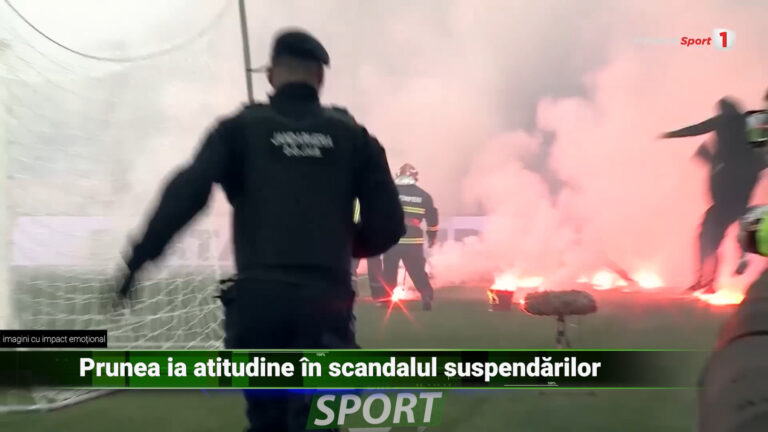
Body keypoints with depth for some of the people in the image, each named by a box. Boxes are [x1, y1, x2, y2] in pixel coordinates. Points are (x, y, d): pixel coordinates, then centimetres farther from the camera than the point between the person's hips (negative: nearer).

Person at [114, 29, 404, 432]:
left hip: (257, 298, 1)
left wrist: (140, 257, 0)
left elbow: (187, 192, -7)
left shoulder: (241, 127, 7)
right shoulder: (352, 135, 10)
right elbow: (388, 223, 7)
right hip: (325, 300, 0)